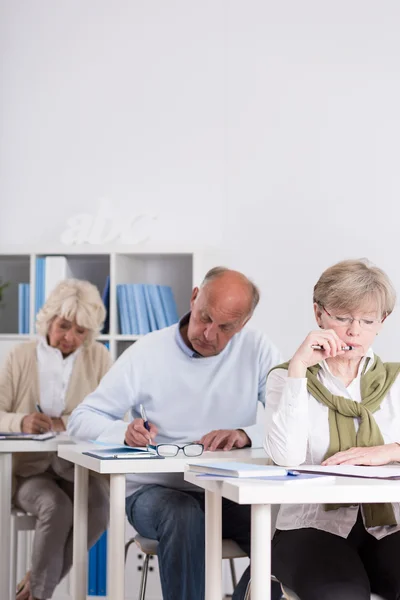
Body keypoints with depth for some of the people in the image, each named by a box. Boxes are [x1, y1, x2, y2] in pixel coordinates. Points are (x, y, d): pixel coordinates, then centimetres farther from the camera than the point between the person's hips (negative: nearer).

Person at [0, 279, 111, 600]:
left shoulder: (98, 357, 2)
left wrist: (63, 423, -22)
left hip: (78, 466, 1)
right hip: (27, 468, -1)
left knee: (99, 508, -29)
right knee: (57, 507, -32)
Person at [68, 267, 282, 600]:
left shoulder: (257, 350, 0)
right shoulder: (148, 352, -2)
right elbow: (82, 419, 0)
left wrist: (246, 435, -28)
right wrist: (124, 432, -22)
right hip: (155, 489, -1)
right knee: (185, 515, -36)